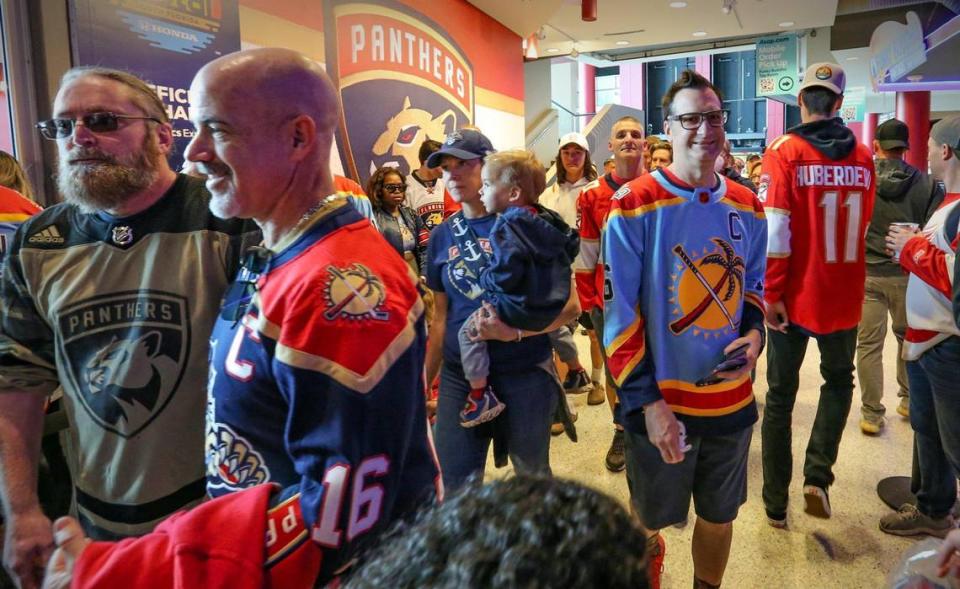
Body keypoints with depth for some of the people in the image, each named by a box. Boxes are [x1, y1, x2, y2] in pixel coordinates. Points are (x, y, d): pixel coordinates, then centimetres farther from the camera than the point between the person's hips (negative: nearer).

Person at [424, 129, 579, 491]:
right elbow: (441, 318, 11)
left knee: (533, 478, 16)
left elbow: (570, 305, -10)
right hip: (459, 376, 3)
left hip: (526, 374, -3)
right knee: (455, 488, 6)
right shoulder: (442, 236, 5)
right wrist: (423, 383, 12)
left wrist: (516, 331, -25)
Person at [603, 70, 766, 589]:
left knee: (719, 517, 22)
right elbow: (618, 313, -14)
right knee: (648, 522, 17)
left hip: (732, 400, 4)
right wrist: (647, 403, -17)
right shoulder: (634, 206, -14)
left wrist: (753, 333, -6)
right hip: (659, 403, -4)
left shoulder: (747, 207, 3)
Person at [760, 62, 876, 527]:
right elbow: (862, 225, 14)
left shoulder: (784, 151, -11)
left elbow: (774, 229, -18)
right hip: (843, 296, 3)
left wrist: (770, 293, -12)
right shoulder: (863, 156, 2)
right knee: (838, 380, 24)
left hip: (793, 296, -2)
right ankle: (817, 475, 8)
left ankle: (776, 503, 19)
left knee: (781, 395, 10)